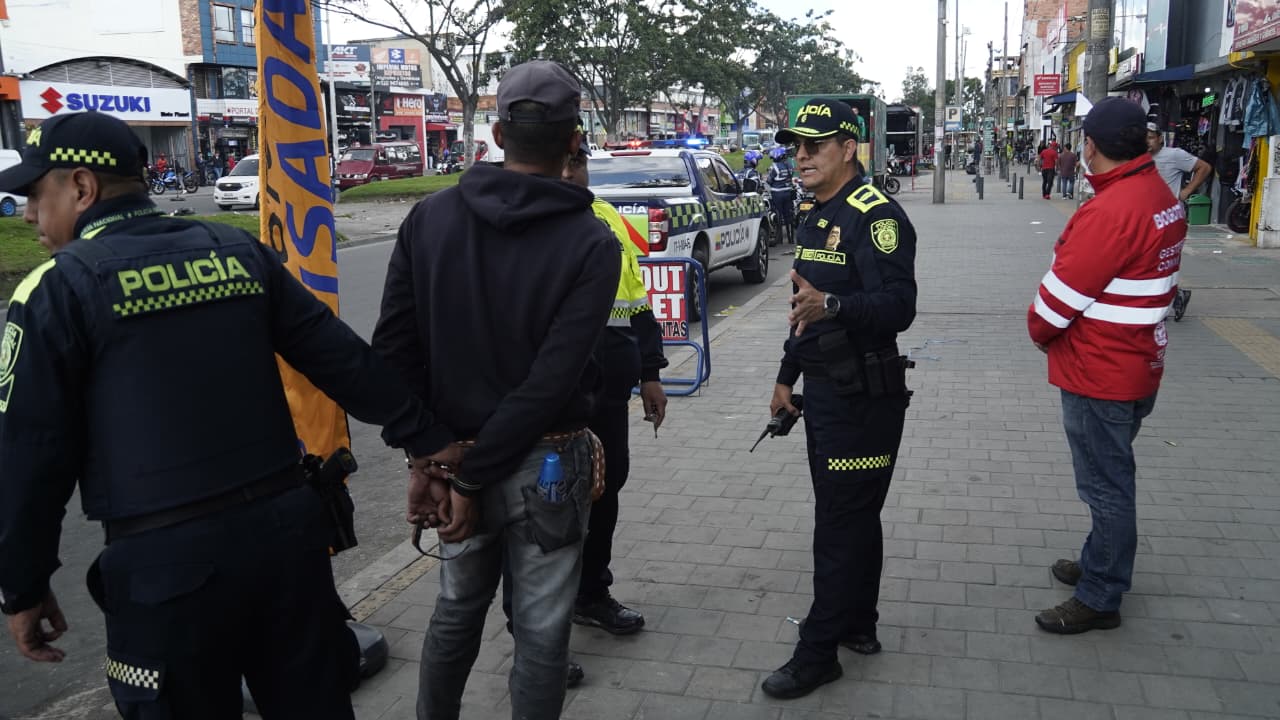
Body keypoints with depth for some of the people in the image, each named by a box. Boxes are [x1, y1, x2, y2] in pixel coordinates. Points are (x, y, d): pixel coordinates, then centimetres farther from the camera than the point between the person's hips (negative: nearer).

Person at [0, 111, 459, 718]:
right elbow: (344, 361, 6)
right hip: (285, 530, 4)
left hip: (164, 562, -3)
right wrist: (425, 437, 15)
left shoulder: (57, 289, -5)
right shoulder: (240, 253, 5)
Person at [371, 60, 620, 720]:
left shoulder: (429, 218, -3)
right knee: (540, 628, 12)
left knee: (457, 607, 24)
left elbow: (394, 349, -5)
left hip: (451, 451, 4)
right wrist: (474, 476, -14)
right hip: (543, 464, -4)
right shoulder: (590, 244, -14)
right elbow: (551, 381, -20)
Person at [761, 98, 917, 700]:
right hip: (823, 391, 10)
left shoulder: (876, 216, -17)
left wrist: (830, 306, -45)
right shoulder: (815, 219, 14)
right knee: (853, 516, 19)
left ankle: (818, 651, 9)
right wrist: (787, 377, 23)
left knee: (841, 526, -2)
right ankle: (859, 626, 32)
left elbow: (898, 306, -28)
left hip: (864, 396, -10)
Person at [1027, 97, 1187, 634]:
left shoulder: (1111, 211, -25)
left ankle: (1100, 599, 15)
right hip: (1138, 364, 10)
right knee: (1111, 479, 22)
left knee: (1106, 486, 2)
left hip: (1098, 373, -9)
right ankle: (1100, 564, 38)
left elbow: (1061, 295, -21)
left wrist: (1041, 333, -1)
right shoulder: (1163, 198, 5)